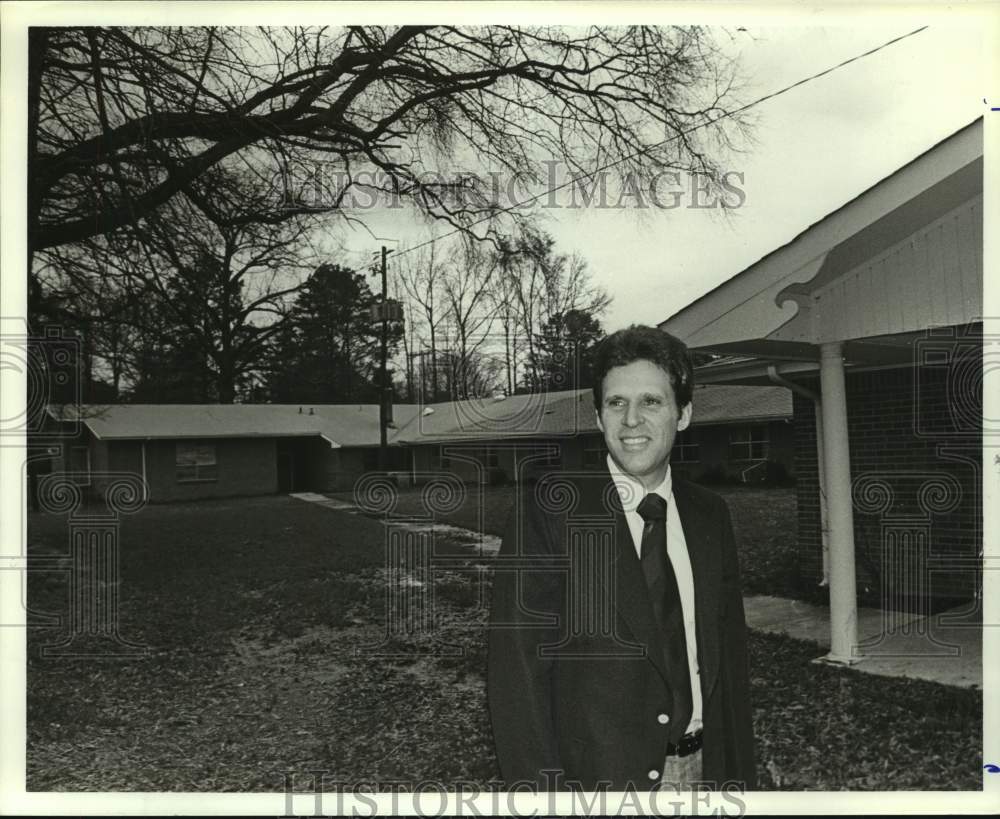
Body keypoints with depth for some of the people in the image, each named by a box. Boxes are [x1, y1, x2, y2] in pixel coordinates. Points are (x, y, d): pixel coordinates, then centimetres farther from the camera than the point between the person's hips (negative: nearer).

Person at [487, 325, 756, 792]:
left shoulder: (710, 517, 2)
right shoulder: (548, 509, -14)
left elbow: (729, 660, 6)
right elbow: (516, 671, -15)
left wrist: (740, 778, 4)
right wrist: (543, 790, -18)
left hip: (703, 770, 5)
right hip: (594, 775, -4)